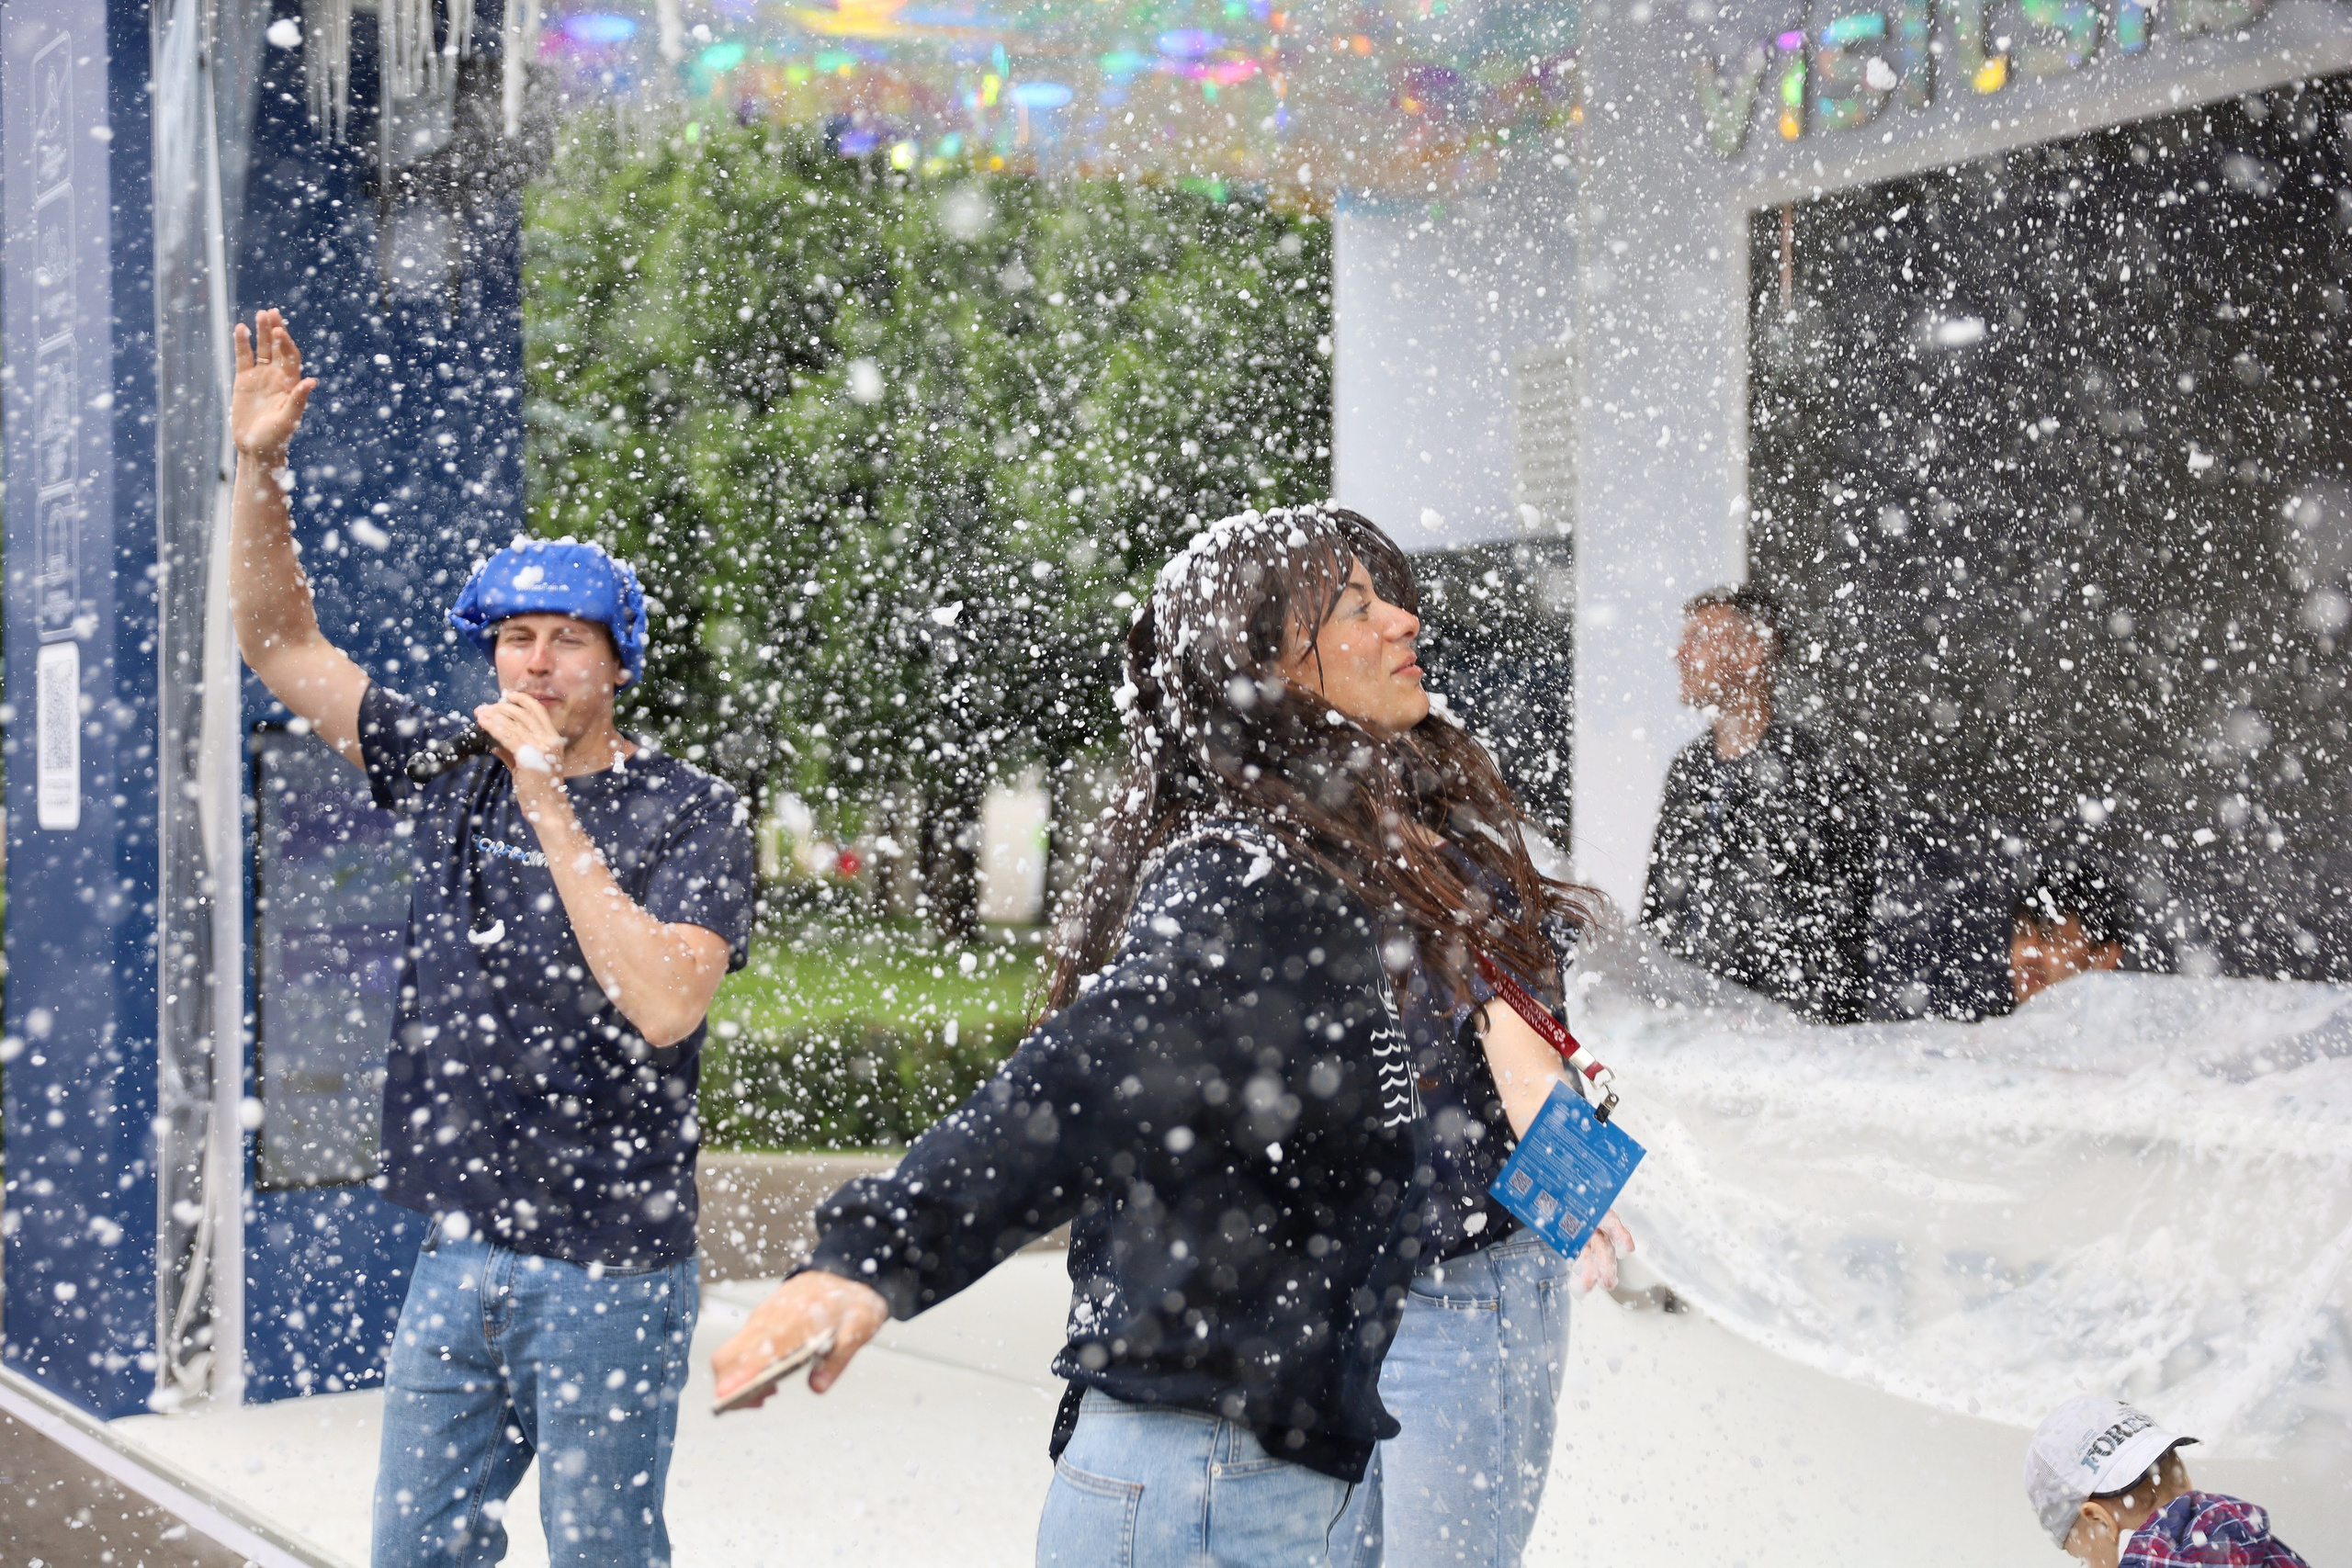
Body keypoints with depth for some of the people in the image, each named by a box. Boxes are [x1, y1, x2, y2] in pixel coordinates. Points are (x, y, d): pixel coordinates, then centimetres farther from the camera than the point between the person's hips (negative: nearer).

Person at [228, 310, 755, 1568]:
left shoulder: (689, 814, -8)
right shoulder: (451, 775, 7)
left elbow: (665, 1006, -23)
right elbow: (279, 644, 10)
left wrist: (554, 816, -22)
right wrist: (258, 464, -2)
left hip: (608, 1272, -5)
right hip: (459, 1254, 5)